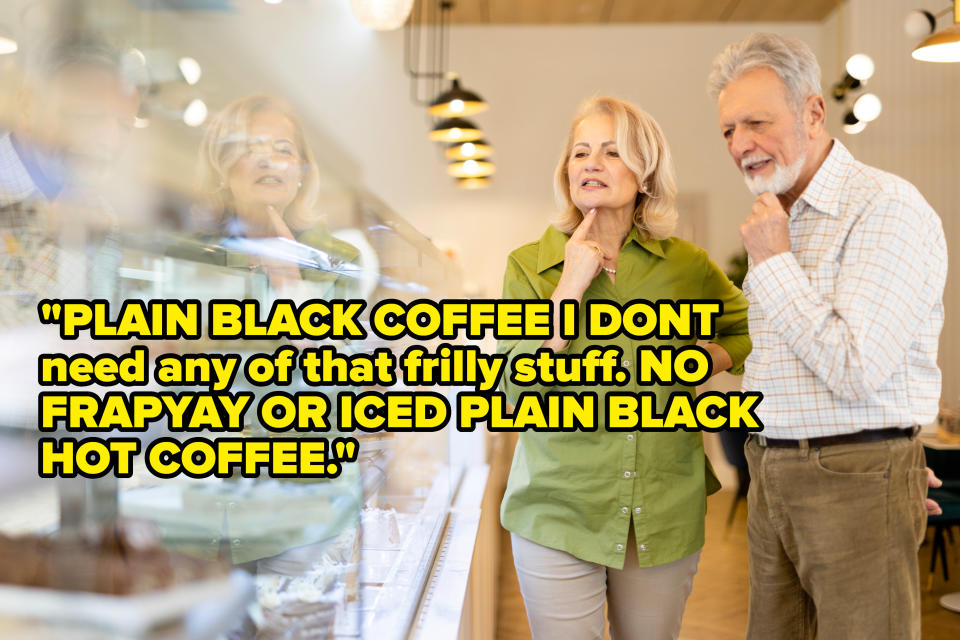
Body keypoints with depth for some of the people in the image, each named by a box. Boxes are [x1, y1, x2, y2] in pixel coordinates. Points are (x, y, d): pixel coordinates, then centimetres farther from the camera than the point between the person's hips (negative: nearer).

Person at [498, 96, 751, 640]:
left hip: (666, 518, 2)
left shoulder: (687, 265, 1)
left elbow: (748, 330, 19)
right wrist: (571, 284, -16)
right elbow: (521, 393, -12)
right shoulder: (530, 265, -1)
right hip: (560, 513, -1)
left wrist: (712, 359, -2)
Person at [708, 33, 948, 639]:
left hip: (854, 482, -8)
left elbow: (856, 372, -21)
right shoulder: (777, 219, 14)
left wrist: (773, 263, -15)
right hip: (773, 476, 8)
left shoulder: (887, 208, -13)